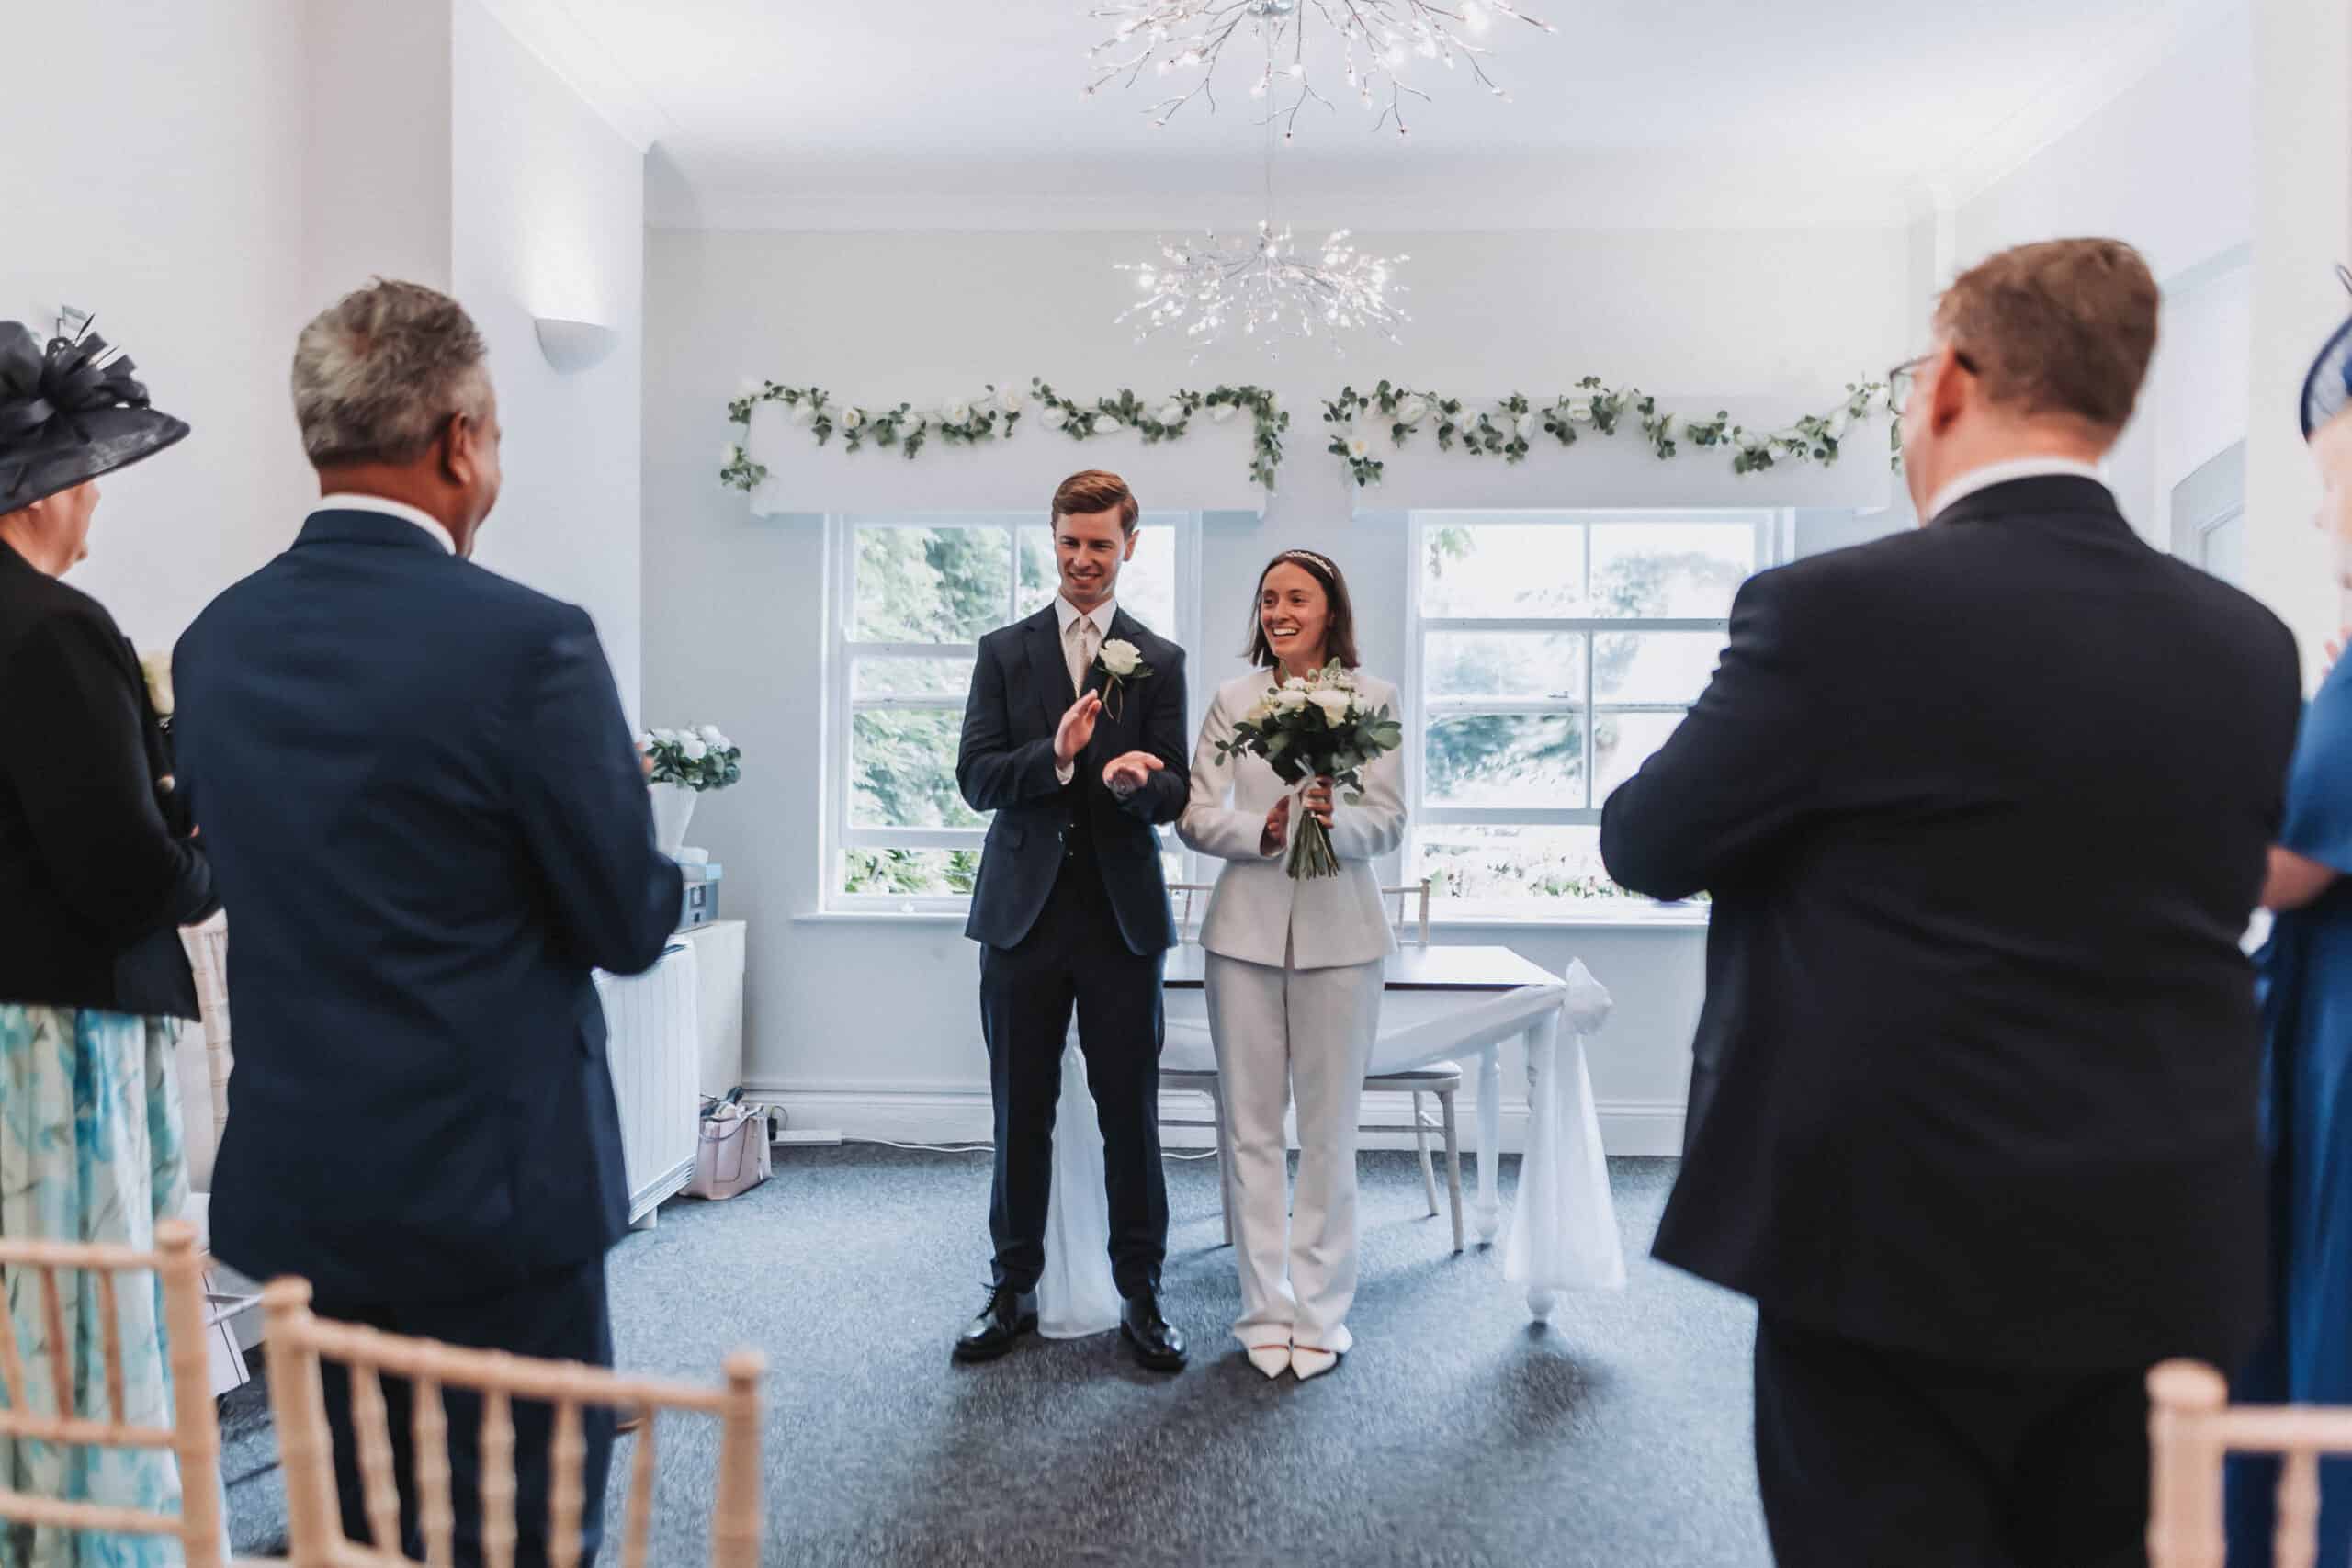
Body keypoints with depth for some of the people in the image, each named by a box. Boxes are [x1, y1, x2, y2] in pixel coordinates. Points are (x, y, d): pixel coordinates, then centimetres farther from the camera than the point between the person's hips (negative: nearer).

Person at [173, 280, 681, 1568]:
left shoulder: (213, 641, 1)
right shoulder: (528, 643, -19)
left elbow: (256, 874, 11)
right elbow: (631, 925, -13)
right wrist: (617, 801, 8)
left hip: (290, 1185, 7)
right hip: (490, 1185, -6)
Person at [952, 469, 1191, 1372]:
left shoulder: (1160, 661, 6)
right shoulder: (1003, 652, 7)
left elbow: (1172, 796, 0)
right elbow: (976, 778, -3)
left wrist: (1137, 779, -24)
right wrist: (1055, 755, -21)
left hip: (1121, 916, -1)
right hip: (1024, 911, 1)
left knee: (1130, 1113, 5)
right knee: (1021, 1113, 10)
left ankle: (1141, 1297, 20)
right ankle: (1014, 1291, 25)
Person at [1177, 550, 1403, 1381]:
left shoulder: (1374, 699, 1)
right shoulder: (1232, 698, 5)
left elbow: (1388, 822, -3)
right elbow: (1195, 817, 2)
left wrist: (1335, 821, -24)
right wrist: (1264, 830, -17)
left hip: (1339, 934, -1)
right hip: (1246, 929, 2)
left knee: (1329, 1129, 7)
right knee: (1251, 1127, 8)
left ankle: (1320, 1312, 21)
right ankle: (1263, 1308, 22)